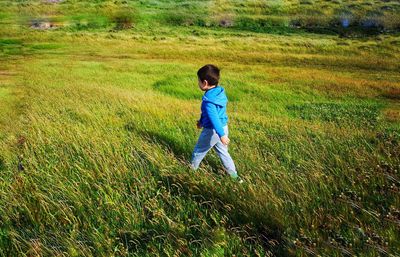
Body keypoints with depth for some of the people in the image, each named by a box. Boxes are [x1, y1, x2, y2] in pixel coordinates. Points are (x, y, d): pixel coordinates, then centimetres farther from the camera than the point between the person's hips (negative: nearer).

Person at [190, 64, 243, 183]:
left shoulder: (208, 100, -27)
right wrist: (201, 121, 26)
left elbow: (214, 118, -31)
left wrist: (221, 135, -32)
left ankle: (192, 167, 40)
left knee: (199, 150, 17)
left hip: (212, 131, -7)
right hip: (223, 127, 8)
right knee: (223, 151, 19)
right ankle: (233, 174, 21)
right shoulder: (220, 92, 1)